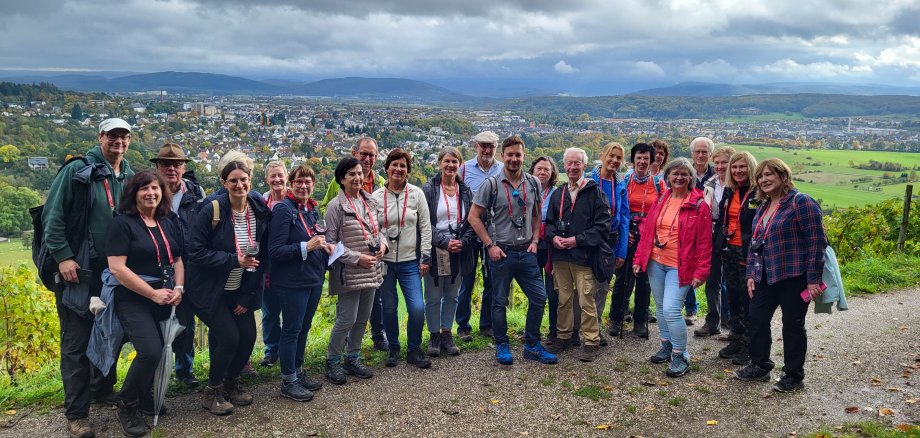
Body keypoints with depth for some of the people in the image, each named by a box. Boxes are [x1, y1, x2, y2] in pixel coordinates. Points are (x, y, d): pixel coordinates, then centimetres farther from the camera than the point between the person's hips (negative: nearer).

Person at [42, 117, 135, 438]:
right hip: (78, 270, -5)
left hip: (114, 272, 5)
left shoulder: (130, 177, 8)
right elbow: (52, 216, -10)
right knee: (76, 341, -1)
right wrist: (63, 256, -16)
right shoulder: (77, 170, -8)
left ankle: (102, 389, 35)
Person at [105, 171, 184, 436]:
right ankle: (127, 405, 2)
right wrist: (153, 293, -16)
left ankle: (145, 396, 36)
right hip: (133, 300, -6)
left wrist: (178, 289, -4)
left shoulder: (169, 223, 10)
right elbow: (116, 268, -15)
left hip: (166, 300, 6)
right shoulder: (123, 223, -8)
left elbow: (177, 260, 15)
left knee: (160, 351, 9)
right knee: (150, 352, -21)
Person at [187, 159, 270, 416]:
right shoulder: (211, 211, -17)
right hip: (212, 290, -5)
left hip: (241, 291, 5)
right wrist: (235, 260, -26)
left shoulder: (261, 212, -4)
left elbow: (263, 256, 1)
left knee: (248, 336, 0)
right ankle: (212, 392, 12)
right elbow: (197, 253, -18)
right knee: (229, 337, -12)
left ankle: (231, 383, 27)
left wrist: (249, 295, -2)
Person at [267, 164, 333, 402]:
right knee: (292, 329, 3)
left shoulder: (312, 210, 9)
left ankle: (298, 371, 31)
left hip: (314, 279, 8)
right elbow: (275, 252, -19)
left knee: (304, 327, 17)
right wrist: (306, 247, -25)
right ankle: (288, 381, 15)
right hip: (292, 282, -7)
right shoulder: (283, 210, -14)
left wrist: (324, 246, 1)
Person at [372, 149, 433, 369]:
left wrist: (425, 257, -2)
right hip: (384, 261, 1)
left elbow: (425, 227, 2)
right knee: (389, 308, 8)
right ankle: (393, 348, 28)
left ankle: (413, 349, 13)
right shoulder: (376, 196, 1)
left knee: (417, 308, -8)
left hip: (410, 261, 0)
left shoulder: (416, 193, 1)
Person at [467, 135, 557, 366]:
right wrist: (490, 245, -10)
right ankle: (501, 346, 23)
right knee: (500, 302, 7)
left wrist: (535, 240, 4)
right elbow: (474, 217, -5)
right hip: (501, 252, -4)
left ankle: (532, 346, 19)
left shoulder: (533, 183, 5)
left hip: (526, 252, 4)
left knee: (539, 298, 4)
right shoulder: (492, 184, -7)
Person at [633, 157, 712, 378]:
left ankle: (680, 357, 4)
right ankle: (667, 346, 32)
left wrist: (700, 271, -12)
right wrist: (639, 258, 8)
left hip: (680, 266, -5)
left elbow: (704, 242, -8)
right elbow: (647, 232, 11)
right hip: (655, 262, 6)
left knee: (671, 310, -13)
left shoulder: (698, 205, -7)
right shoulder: (661, 201, 8)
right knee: (660, 307, 14)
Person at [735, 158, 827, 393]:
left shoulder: (801, 202, -11)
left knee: (793, 325, 4)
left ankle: (793, 376, 18)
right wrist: (751, 274, 11)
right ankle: (760, 366, 26)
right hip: (766, 277, 8)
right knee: (756, 318, 10)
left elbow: (816, 242, -15)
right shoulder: (763, 207, 13)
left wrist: (813, 279, -17)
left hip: (794, 277, -8)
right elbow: (755, 243, 18)